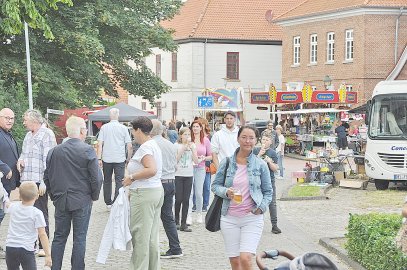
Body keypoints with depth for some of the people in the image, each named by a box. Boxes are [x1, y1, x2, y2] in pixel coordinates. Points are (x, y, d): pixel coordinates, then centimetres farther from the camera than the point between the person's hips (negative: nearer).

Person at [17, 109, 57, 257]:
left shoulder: (47, 134, -8)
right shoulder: (28, 135, 17)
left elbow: (48, 160, -13)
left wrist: (44, 182, -18)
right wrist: (20, 160, 4)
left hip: (39, 181, -8)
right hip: (26, 180, 8)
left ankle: (43, 247, 4)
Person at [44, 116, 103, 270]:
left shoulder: (55, 151, 1)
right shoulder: (87, 150, -11)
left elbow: (47, 177, 8)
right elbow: (96, 177, -11)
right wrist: (94, 196, 4)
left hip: (60, 201, 4)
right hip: (82, 201, -3)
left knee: (59, 237, 11)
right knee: (80, 238, 4)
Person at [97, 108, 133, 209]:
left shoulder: (104, 127, 0)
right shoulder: (123, 128, -1)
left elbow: (99, 144, -5)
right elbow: (130, 146, -2)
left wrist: (99, 158, -2)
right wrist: (128, 158, 9)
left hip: (107, 159, 1)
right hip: (120, 159, -1)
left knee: (107, 181, 14)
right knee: (119, 181, 0)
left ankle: (108, 202, 19)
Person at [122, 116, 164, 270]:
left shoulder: (145, 148, -15)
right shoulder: (154, 145, 15)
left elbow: (151, 170, -29)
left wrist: (132, 177, -18)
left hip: (144, 194, -10)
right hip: (157, 190, 10)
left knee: (140, 236, -2)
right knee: (152, 236, 14)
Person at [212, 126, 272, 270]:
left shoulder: (260, 165, 1)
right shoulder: (227, 162, 2)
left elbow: (268, 191, 9)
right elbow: (215, 185, 8)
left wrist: (262, 207, -8)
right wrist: (226, 192, -12)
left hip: (252, 218, -2)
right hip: (230, 218, 2)